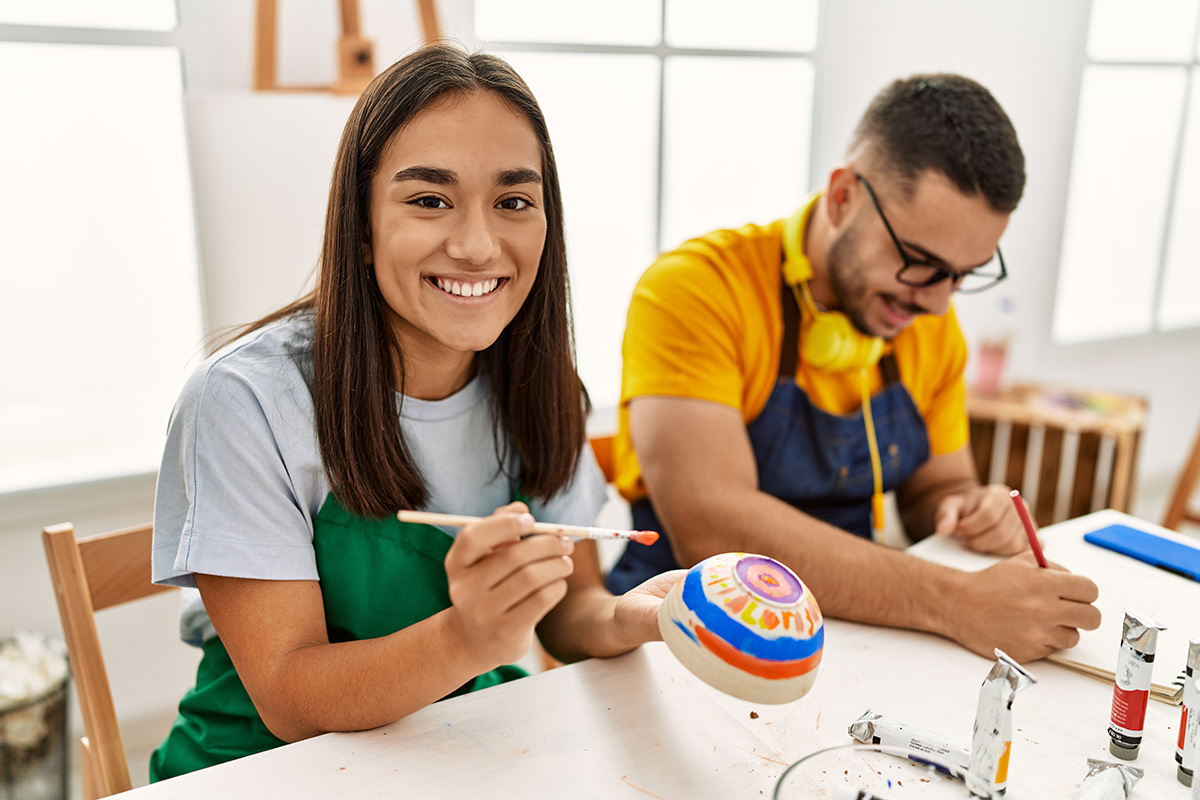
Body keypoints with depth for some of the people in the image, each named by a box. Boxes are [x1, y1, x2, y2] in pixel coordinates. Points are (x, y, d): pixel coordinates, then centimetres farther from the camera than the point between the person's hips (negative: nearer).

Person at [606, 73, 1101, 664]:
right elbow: (709, 529, -30)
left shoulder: (932, 323, 3)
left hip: (849, 625, 6)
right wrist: (957, 601, -30)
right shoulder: (695, 288, -18)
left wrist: (967, 511, -8)